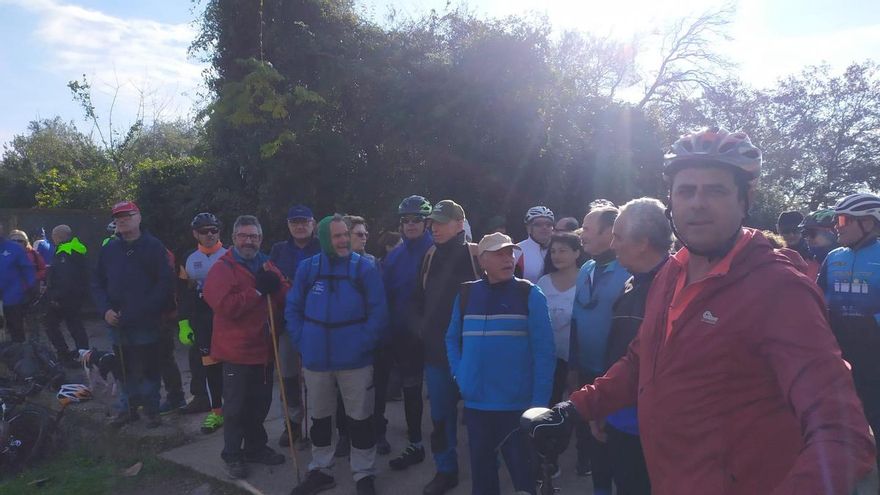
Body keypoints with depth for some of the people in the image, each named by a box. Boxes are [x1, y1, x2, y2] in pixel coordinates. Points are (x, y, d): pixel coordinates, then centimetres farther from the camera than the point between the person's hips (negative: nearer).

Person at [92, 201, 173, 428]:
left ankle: (151, 410, 17)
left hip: (146, 324, -4)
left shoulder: (153, 247, -4)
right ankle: (128, 408, 28)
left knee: (149, 370, 3)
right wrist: (105, 310, -3)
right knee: (125, 370, 14)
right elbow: (97, 282, 12)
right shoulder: (109, 249, 10)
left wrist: (145, 311, -15)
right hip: (117, 323, 4)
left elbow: (164, 283, -9)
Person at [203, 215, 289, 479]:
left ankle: (256, 447, 33)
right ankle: (232, 455, 19)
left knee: (261, 402, 17)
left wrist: (276, 286, -14)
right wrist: (258, 290, -23)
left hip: (264, 348, 6)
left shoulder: (267, 266, 9)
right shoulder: (222, 268, -10)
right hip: (237, 350, -6)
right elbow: (225, 306, -24)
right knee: (236, 405, 5)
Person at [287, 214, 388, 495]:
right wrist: (302, 345, -2)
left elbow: (378, 313, -7)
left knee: (360, 419, 8)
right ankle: (320, 471, 37)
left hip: (355, 359, -3)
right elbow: (293, 309, 5)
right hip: (315, 359, 3)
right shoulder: (307, 268, -1)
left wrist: (363, 345, -13)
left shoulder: (365, 268, -7)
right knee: (319, 418, 19)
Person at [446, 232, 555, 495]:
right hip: (475, 402, 3)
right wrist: (459, 375, 0)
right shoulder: (466, 294, 3)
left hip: (517, 404, -3)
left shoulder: (529, 294, -6)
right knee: (481, 469, 18)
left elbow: (543, 350, -9)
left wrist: (539, 401, -13)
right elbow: (452, 338, 12)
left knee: (523, 470, 8)